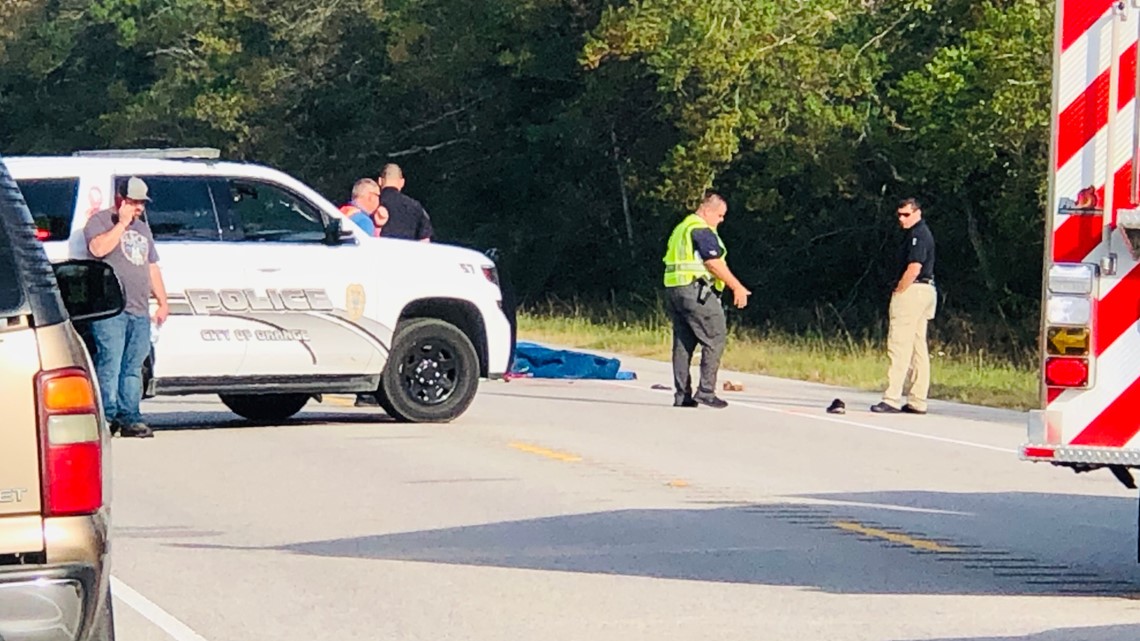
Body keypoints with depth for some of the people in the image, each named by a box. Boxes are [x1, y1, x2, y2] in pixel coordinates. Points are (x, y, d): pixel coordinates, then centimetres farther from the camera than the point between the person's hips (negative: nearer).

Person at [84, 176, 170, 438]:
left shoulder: (142, 227, 25)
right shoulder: (101, 220, 2)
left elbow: (152, 267, 29)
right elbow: (98, 248, -19)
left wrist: (163, 302, 23)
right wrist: (122, 223, -13)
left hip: (139, 311, 7)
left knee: (133, 367, 6)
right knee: (110, 364, -11)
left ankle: (129, 417, 8)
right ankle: (107, 416, -10)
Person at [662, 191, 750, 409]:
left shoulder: (681, 229, 22)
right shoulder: (702, 230, -10)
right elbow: (714, 263, -16)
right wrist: (737, 287, -12)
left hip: (673, 290, 10)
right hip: (696, 291, -10)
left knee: (683, 342, 9)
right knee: (715, 338, -5)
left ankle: (682, 395, 8)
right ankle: (706, 390, -11)